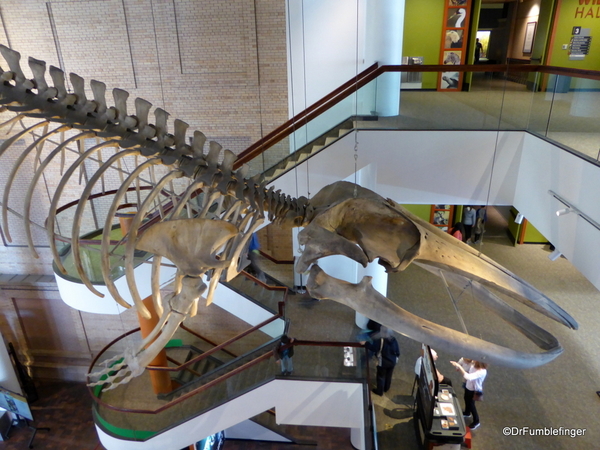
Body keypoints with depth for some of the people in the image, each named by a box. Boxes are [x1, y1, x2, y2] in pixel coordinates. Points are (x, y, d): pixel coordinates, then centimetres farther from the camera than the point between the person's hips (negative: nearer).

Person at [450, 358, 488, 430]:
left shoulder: (482, 372, -40)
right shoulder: (474, 364, -18)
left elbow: (469, 377, -52)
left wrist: (459, 366, -54)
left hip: (474, 390, -8)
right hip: (468, 387, 8)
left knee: (471, 405, 14)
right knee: (466, 400, 30)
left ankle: (476, 422, 40)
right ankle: (467, 413, 60)